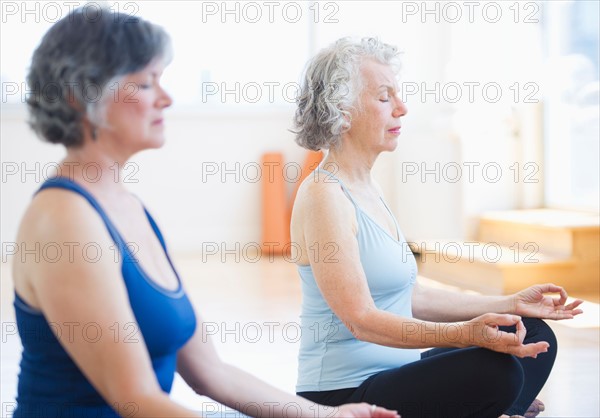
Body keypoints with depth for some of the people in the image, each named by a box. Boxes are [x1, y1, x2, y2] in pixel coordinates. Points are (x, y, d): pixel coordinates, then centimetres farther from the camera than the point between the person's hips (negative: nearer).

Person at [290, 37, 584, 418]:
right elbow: (361, 319, -23)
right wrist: (465, 333, -34)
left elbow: (409, 296, 15)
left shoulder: (366, 188, 13)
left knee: (535, 337, 9)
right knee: (496, 370, -29)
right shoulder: (323, 195, -16)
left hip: (390, 371, 10)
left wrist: (510, 305, 13)